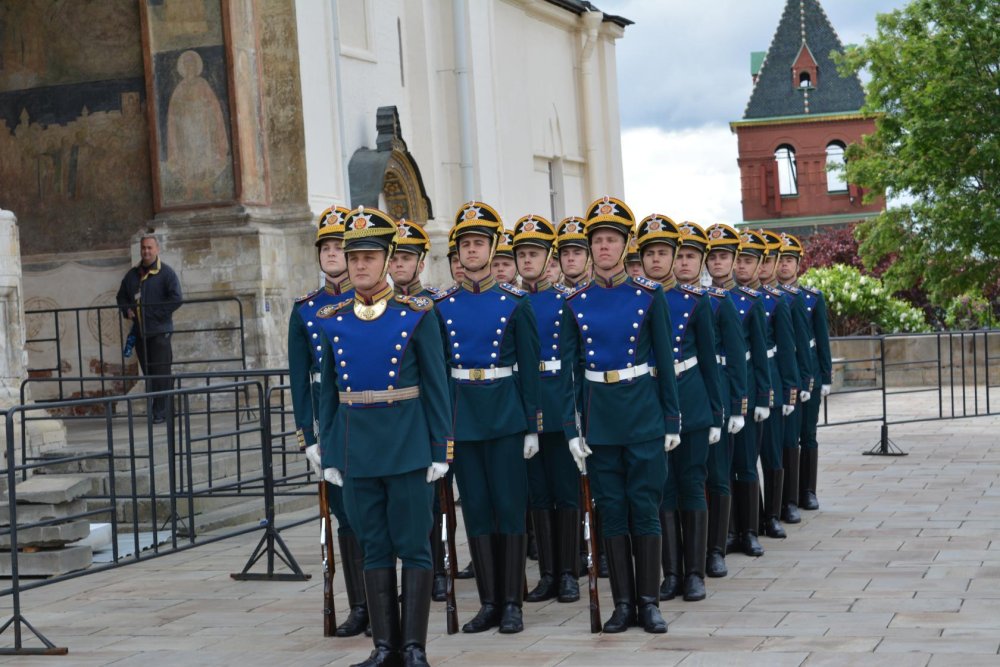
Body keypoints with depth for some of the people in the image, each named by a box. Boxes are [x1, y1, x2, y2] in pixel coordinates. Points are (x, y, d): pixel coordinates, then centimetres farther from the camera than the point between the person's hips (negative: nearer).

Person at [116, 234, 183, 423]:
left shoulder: (166, 273, -4)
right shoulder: (132, 274, 14)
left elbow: (177, 298, -12)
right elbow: (121, 296, 26)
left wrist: (158, 314, -14)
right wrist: (127, 311, 6)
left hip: (159, 331, -6)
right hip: (140, 332, 6)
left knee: (161, 374, -5)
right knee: (148, 373, 9)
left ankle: (160, 413, -3)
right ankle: (154, 410, 15)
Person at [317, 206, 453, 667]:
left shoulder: (416, 315, -2)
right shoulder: (331, 321, 6)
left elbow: (435, 387, -2)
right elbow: (327, 392, 10)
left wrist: (440, 451, -5)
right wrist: (329, 455, 7)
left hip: (408, 446, -3)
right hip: (356, 449, 3)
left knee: (413, 547, 1)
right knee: (374, 549, 8)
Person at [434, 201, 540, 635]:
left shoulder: (515, 302, -1)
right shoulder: (443, 305, 5)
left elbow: (529, 368, -1)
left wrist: (532, 427, -5)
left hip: (505, 414, -2)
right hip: (461, 415, 2)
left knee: (510, 507, 0)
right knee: (476, 509, 6)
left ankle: (511, 602, 7)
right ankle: (488, 602, 13)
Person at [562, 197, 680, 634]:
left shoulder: (649, 295, -1)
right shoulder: (575, 302, 3)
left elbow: (665, 362, 1)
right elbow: (569, 369, 5)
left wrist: (671, 421, -1)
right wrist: (572, 429, -1)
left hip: (643, 411, -2)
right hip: (598, 413, 2)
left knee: (644, 506, 0)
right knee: (611, 509, 5)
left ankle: (648, 601, 7)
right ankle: (623, 602, 11)